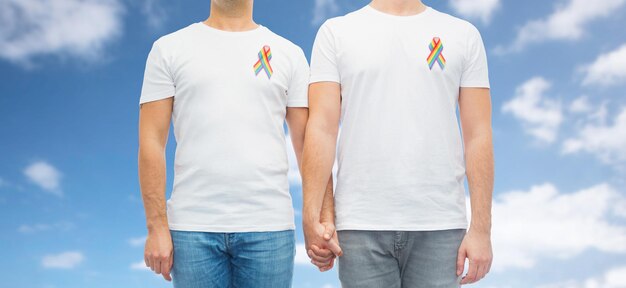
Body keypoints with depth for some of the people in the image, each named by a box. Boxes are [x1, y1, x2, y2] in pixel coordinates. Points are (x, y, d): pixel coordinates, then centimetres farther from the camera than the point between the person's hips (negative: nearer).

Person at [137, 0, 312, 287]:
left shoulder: (288, 54, 8)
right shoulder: (169, 49, 6)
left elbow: (308, 143, 5)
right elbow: (151, 142, 1)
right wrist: (157, 226, -5)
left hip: (269, 229, 1)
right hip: (193, 229, 0)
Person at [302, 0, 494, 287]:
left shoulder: (464, 35, 9)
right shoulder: (336, 32, 6)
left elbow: (478, 137, 3)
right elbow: (322, 128, -3)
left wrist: (481, 228, -3)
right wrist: (312, 216, -12)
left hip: (442, 227, 1)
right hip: (361, 226, -1)